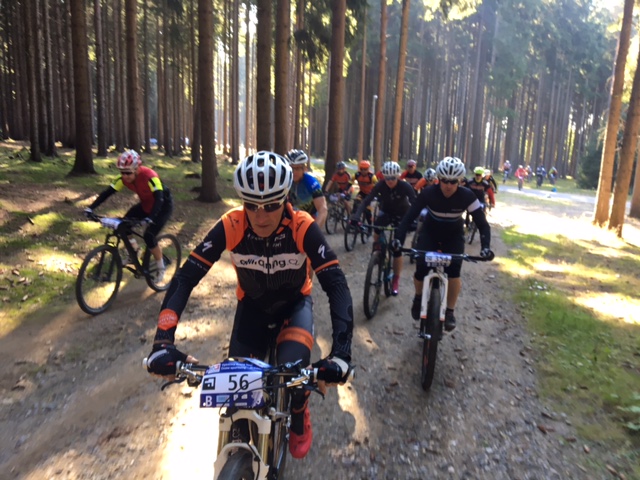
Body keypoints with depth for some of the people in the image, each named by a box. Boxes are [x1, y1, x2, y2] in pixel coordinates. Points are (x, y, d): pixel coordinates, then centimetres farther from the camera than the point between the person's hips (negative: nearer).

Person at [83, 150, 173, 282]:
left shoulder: (149, 176, -34)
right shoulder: (124, 178, -16)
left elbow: (159, 199, -42)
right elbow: (107, 192, -14)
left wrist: (150, 218, -56)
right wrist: (91, 208, -26)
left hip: (163, 205, -7)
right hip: (145, 205, 7)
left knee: (149, 236, -19)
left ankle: (161, 267, 2)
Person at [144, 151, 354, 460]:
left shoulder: (302, 227, -31)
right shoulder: (231, 226, -27)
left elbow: (336, 285, -34)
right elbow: (186, 277, -27)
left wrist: (340, 352, -45)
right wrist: (164, 341, -39)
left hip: (295, 303, -1)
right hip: (252, 304, 2)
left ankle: (299, 417, 13)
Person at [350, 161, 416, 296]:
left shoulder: (405, 187, -27)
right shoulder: (380, 186, -22)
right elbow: (366, 200, -29)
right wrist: (356, 216, -44)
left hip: (402, 215, -2)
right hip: (386, 212, 2)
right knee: (377, 224, -34)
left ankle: (395, 280, 6)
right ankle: (377, 248, -7)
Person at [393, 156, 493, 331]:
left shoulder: (467, 196, -26)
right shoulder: (428, 193, -27)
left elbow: (482, 224, -23)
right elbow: (409, 217, -28)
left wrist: (485, 246, -39)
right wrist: (399, 238, -42)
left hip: (454, 235, 0)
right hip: (430, 232, 0)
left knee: (454, 270, -20)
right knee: (421, 269, -15)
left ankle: (450, 311, -2)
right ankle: (418, 297, 18)